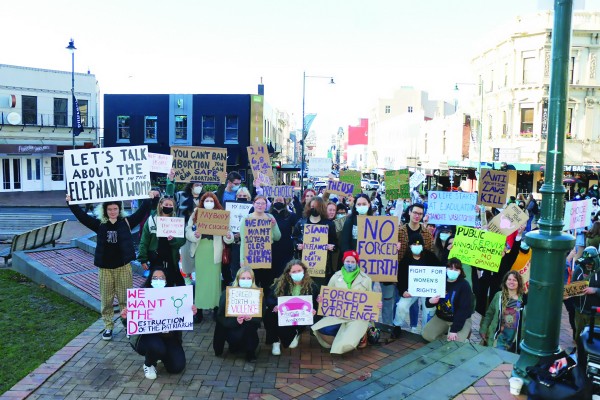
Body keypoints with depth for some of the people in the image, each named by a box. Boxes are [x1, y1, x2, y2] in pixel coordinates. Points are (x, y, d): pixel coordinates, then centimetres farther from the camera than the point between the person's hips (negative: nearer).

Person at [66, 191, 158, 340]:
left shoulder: (126, 222, 1)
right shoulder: (100, 224, 4)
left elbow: (141, 212, -5)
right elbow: (82, 216, 0)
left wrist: (149, 199, -16)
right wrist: (71, 203, -10)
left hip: (123, 267, -1)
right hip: (105, 268, 2)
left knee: (125, 298, 6)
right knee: (106, 300, 10)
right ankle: (108, 326, 23)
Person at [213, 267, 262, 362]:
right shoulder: (227, 293, -17)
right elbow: (221, 316, -18)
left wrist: (251, 317, -35)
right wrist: (235, 320, -35)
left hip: (249, 326, 1)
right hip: (231, 325, -1)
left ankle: (250, 352, -5)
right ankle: (235, 345, 11)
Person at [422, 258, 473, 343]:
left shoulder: (464, 285, -16)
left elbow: (464, 309, -22)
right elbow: (428, 302, 2)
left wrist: (454, 330, -27)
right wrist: (430, 301, -25)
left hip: (461, 320, -4)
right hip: (441, 317, 4)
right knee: (427, 335, -11)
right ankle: (445, 333, 15)